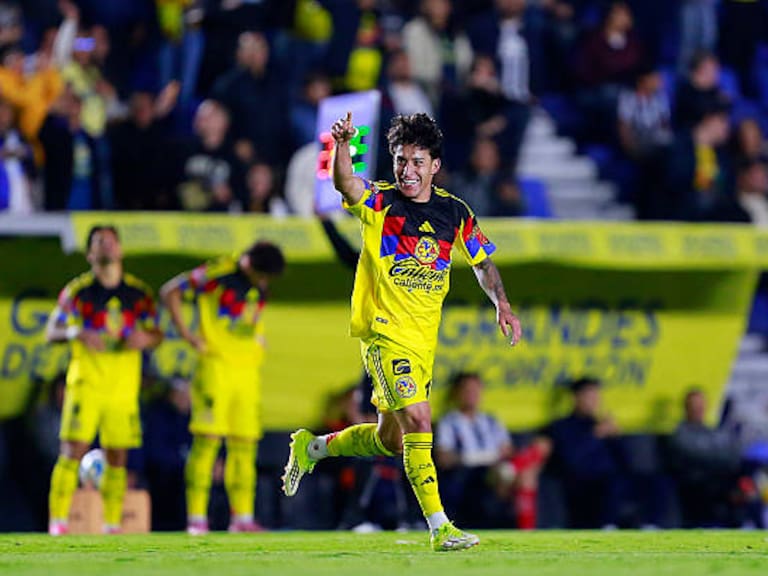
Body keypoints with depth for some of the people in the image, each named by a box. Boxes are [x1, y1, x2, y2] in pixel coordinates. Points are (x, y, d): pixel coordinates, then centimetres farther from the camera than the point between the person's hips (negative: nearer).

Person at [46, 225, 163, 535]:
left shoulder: (139, 292, 9)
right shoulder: (77, 291, 1)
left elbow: (156, 333, 13)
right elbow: (52, 332, 0)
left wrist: (145, 338, -11)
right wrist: (77, 333, -21)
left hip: (124, 385, 3)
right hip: (86, 382, -3)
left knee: (117, 457, 3)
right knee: (73, 450, -11)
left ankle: (112, 523, 10)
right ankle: (57, 520, -9)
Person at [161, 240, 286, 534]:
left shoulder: (260, 288, 13)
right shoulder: (219, 273, -9)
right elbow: (170, 291, -7)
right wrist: (185, 332, -10)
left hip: (247, 371, 7)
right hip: (216, 365, -7)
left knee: (244, 444, 4)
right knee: (207, 440, -9)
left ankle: (242, 517, 7)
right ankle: (196, 516, -8)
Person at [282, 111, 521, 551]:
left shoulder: (455, 212, 6)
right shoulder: (380, 203, -7)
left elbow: (483, 261, 19)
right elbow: (344, 182, -29)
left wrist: (502, 304, 3)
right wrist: (343, 145, -49)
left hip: (424, 341, 6)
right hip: (385, 330, -6)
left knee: (390, 440, 15)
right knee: (418, 421, -20)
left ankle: (312, 448, 40)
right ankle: (439, 527, -17)